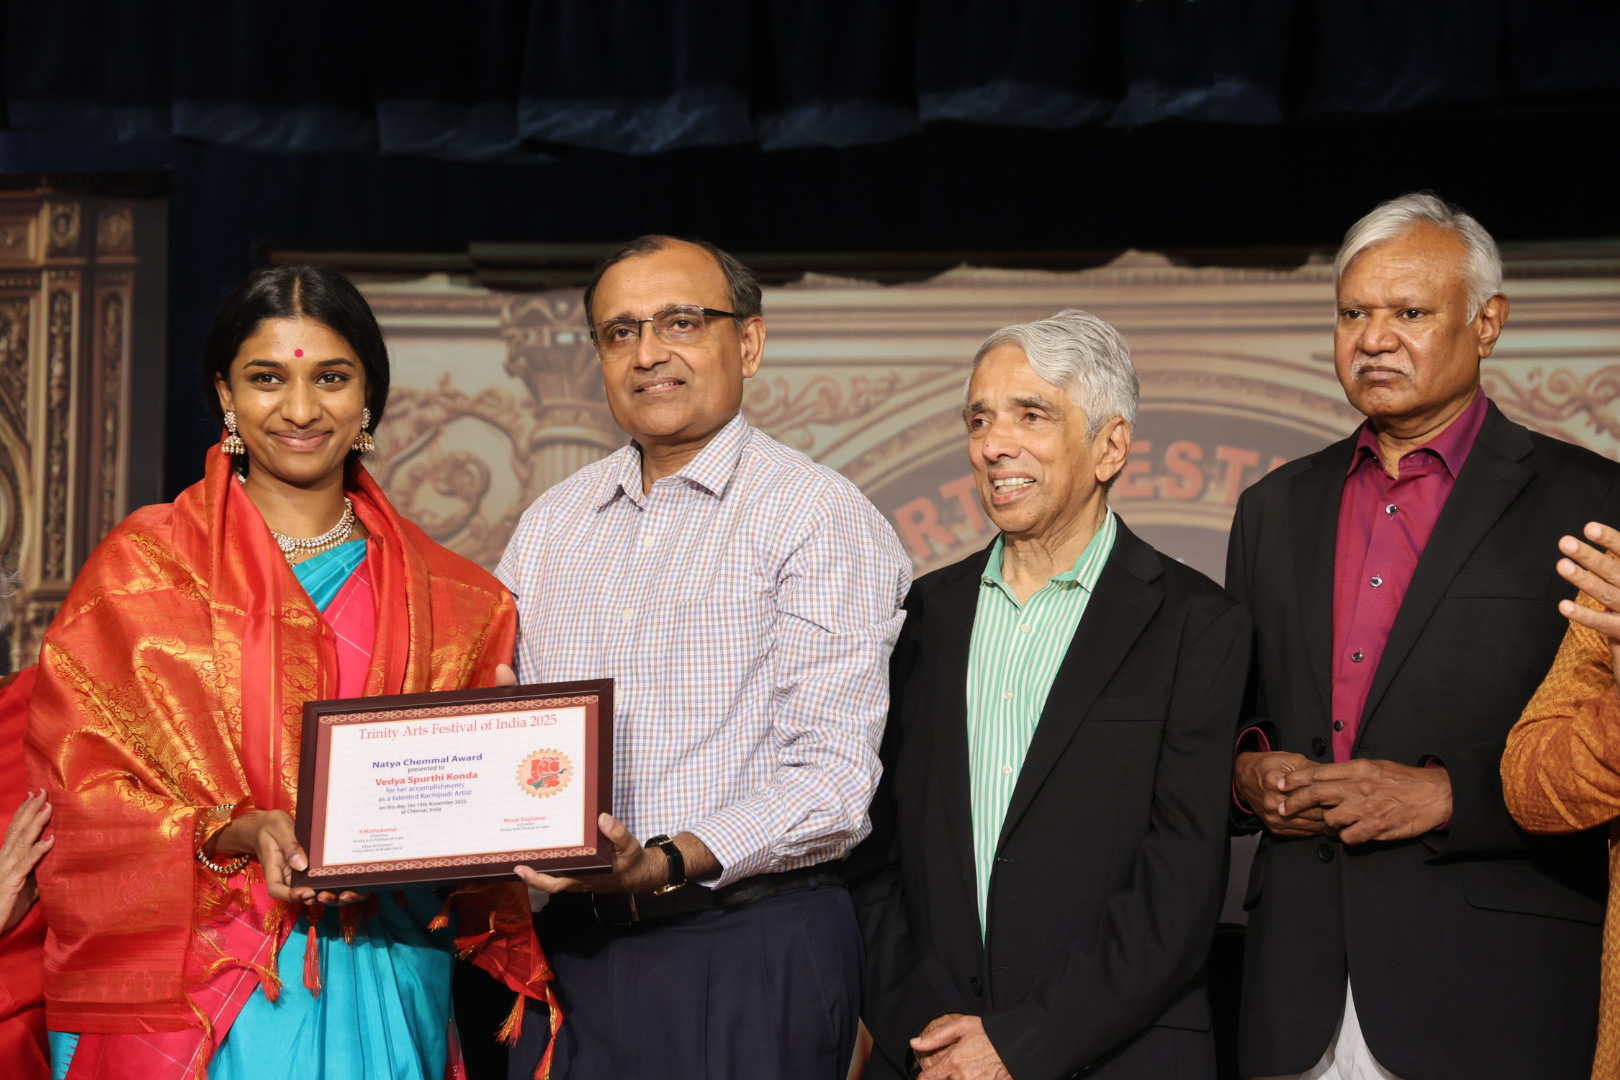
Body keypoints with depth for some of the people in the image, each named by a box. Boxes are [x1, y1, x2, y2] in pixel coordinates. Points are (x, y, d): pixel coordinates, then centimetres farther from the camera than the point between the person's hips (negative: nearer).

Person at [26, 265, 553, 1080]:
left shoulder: (446, 598, 9)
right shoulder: (142, 567, 1)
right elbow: (76, 782, -4)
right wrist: (236, 832, -19)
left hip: (383, 994, 2)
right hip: (194, 998, -2)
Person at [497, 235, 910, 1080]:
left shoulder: (819, 517, -6)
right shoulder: (550, 522, 13)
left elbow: (831, 779, -14)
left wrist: (669, 863, -26)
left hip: (747, 946, -4)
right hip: (564, 947, 5)